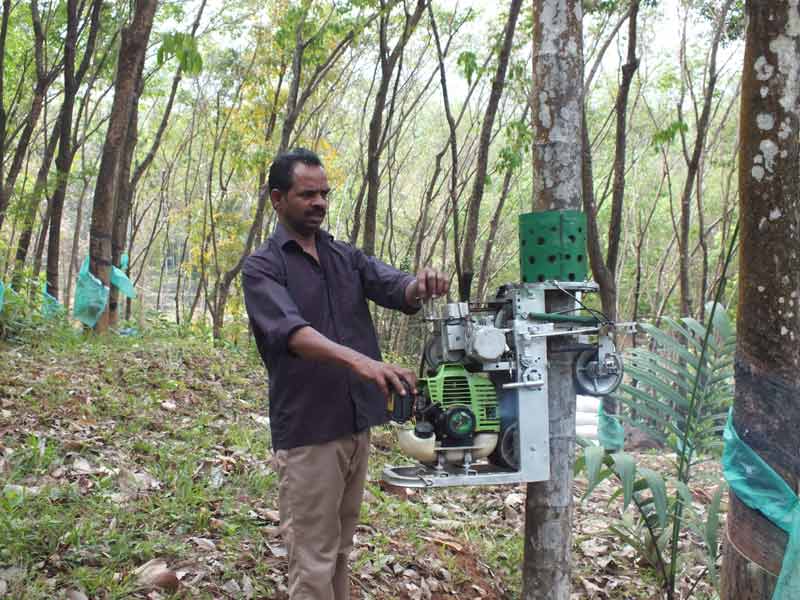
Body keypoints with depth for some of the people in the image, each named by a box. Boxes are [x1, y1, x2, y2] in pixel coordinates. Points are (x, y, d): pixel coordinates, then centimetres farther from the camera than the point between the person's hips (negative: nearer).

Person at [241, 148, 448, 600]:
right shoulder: (263, 267, -7)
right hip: (308, 430, -6)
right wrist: (360, 361, -40)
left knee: (340, 550, 17)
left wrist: (420, 286, -30)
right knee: (314, 561, 0)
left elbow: (394, 287, -5)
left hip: (358, 422, 6)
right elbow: (291, 330, -25)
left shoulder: (347, 256, 10)